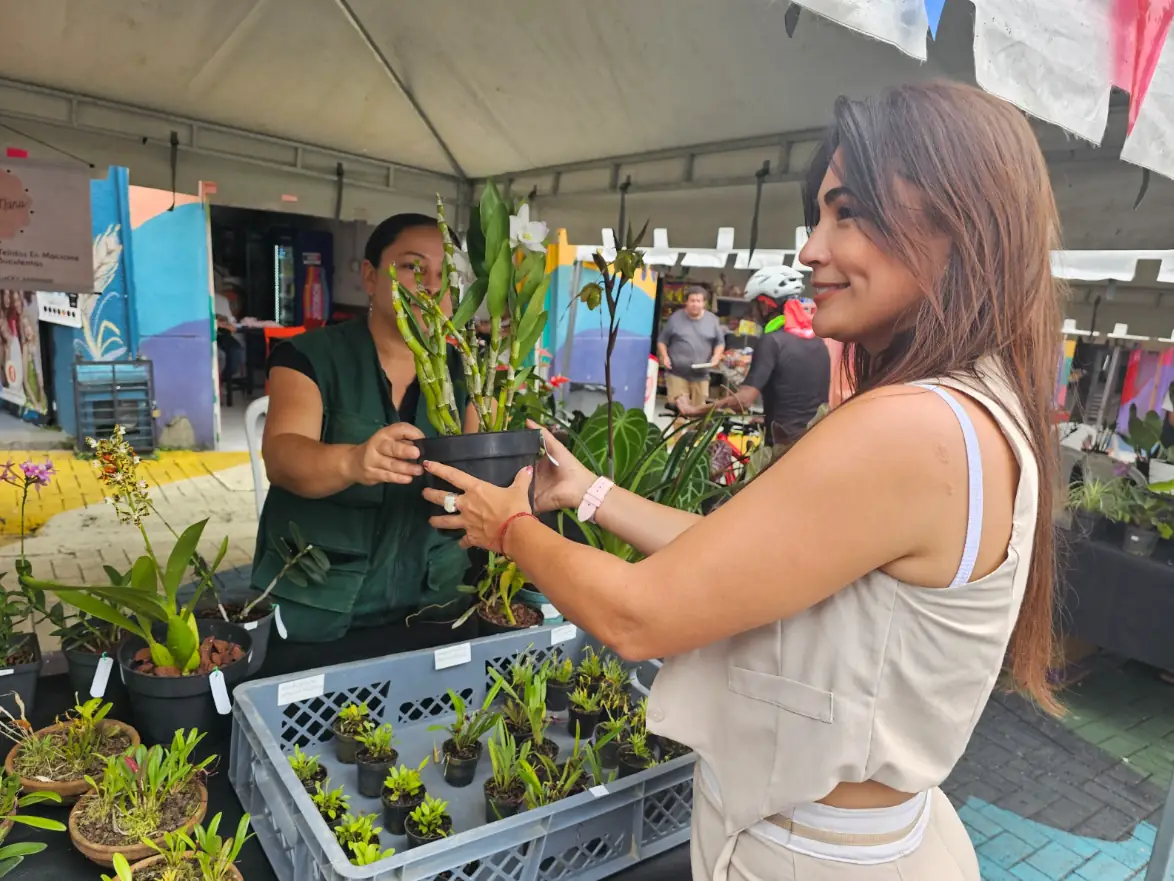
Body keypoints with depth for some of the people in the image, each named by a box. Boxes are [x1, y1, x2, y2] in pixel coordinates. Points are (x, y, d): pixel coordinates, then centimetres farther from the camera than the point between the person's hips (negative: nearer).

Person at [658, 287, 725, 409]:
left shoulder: (712, 320, 7)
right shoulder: (675, 318, 3)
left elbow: (720, 342, 15)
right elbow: (662, 340, 9)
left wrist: (716, 356, -3)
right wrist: (665, 356, -6)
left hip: (700, 375, 2)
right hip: (676, 372, -2)